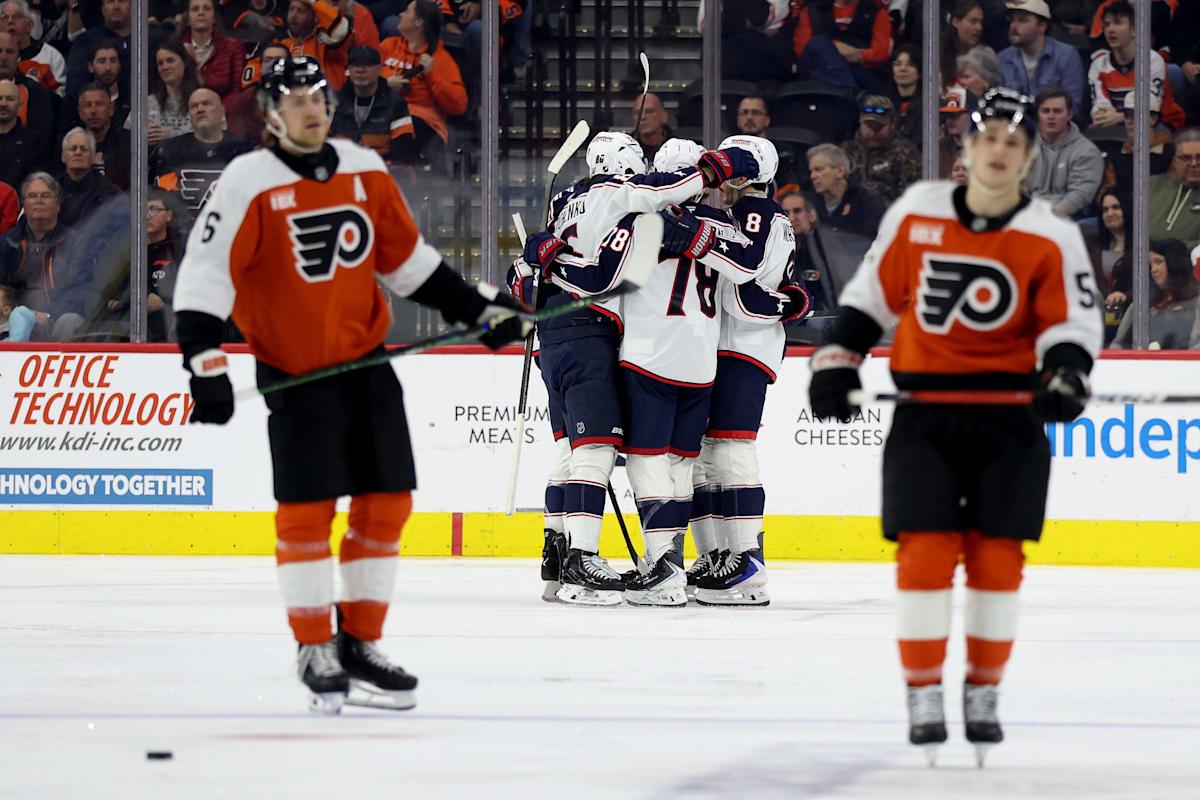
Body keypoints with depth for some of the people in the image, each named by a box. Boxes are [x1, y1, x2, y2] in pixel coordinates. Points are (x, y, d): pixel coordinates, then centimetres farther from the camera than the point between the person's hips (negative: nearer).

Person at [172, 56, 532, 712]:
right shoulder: (250, 184, -12)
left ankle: (360, 646, 14)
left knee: (386, 502, 3)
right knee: (306, 509, -7)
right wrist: (205, 361, -25)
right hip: (295, 372, -5)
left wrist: (477, 307, 15)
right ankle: (313, 652, 6)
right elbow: (206, 271, -16)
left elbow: (406, 258, 16)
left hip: (367, 363, 5)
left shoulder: (366, 172, 5)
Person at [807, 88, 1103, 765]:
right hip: (924, 415, 0)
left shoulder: (1051, 237, -1)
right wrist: (839, 359, 4)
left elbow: (1072, 320, -3)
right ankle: (924, 693, 2)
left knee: (996, 555, 1)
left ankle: (984, 694, 14)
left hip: (1008, 418, 0)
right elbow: (871, 293, 11)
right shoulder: (918, 213, 3)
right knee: (925, 550, -6)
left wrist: (1066, 372, -22)